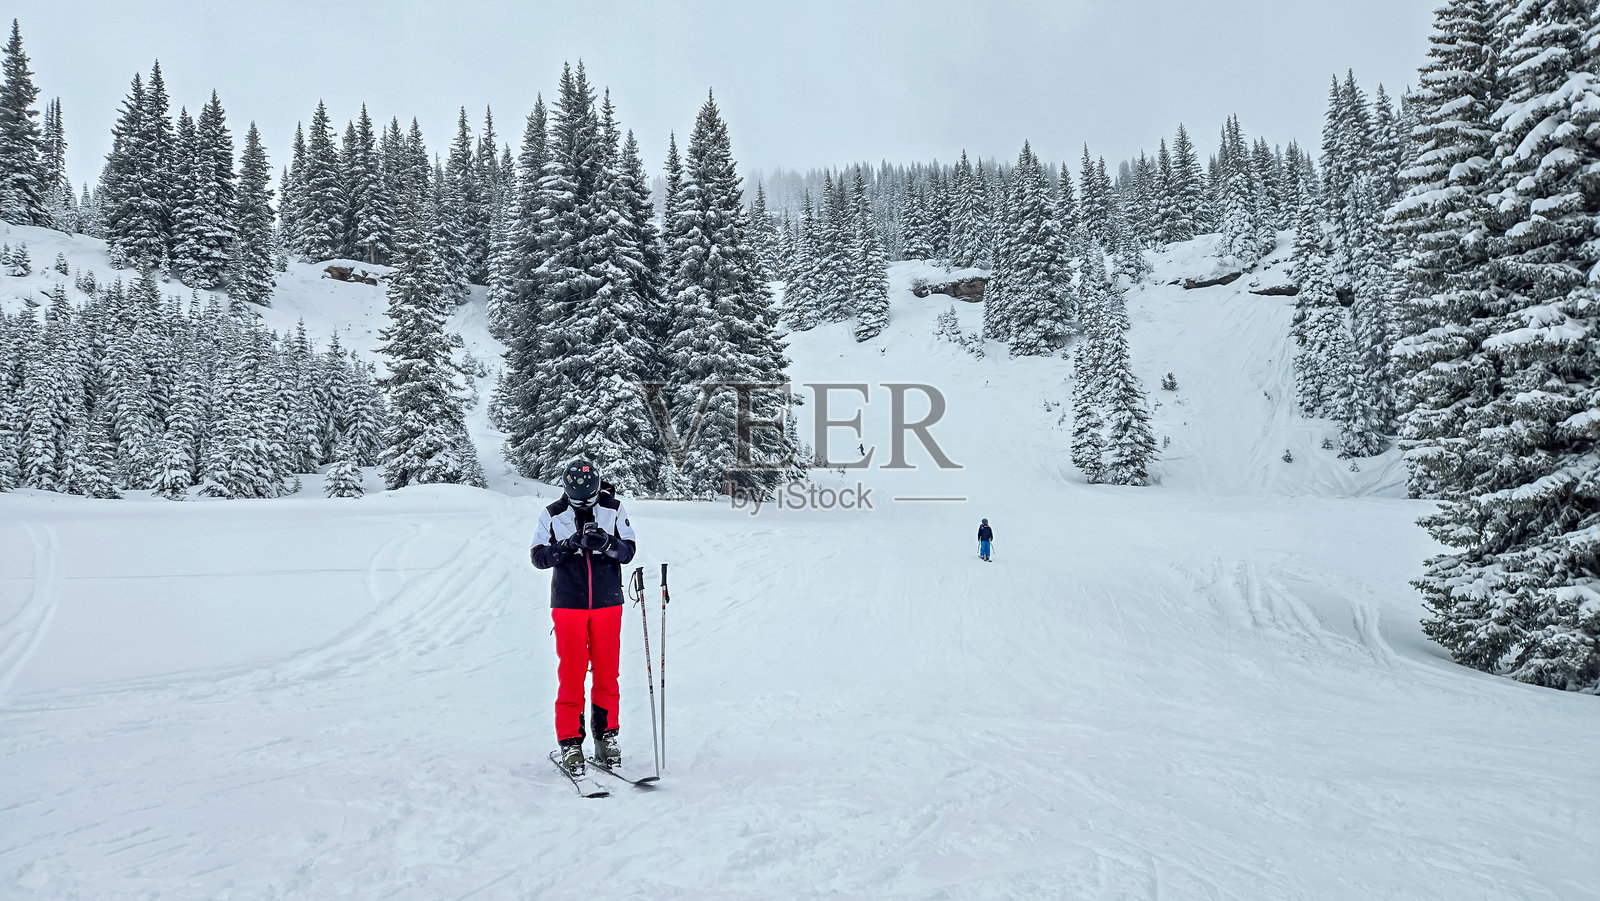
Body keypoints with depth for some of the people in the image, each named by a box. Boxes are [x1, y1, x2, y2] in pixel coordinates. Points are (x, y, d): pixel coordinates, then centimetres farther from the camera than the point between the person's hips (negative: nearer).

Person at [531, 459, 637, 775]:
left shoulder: (614, 509, 1)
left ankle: (606, 737, 18)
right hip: (568, 604, -1)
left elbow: (628, 550, -1)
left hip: (607, 603, 1)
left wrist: (606, 542, -21)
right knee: (570, 674, -3)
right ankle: (570, 742, 6)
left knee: (607, 673, 5)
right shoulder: (553, 515, -1)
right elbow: (538, 556, -2)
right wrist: (566, 545, -20)